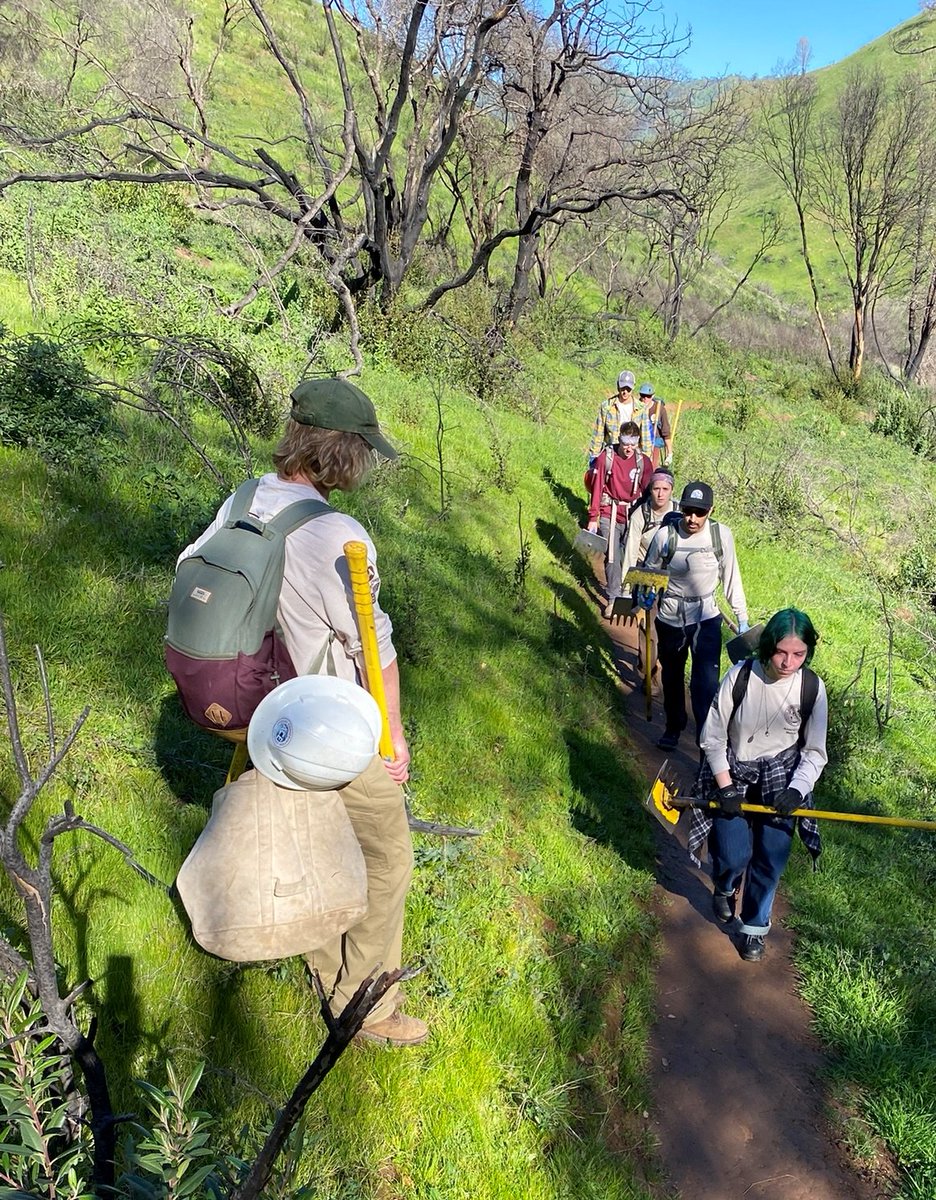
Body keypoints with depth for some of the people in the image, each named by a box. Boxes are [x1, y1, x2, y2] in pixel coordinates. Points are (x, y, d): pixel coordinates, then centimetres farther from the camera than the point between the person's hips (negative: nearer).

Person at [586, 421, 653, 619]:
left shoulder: (643, 461, 0)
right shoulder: (606, 458, -6)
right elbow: (597, 489, -3)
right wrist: (593, 518, -4)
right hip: (610, 515, -1)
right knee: (612, 558, -1)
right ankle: (613, 599, 10)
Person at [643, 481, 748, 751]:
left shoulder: (721, 535, -13)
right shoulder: (665, 535, -15)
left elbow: (731, 577, -2)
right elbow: (649, 572, 1)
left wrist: (742, 619, 0)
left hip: (706, 618, -1)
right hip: (669, 618, 1)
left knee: (706, 683, -11)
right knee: (672, 676, 19)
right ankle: (673, 728, 40)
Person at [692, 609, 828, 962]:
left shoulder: (812, 688, -14)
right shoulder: (739, 677, -20)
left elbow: (815, 752, -4)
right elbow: (713, 738, -10)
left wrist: (795, 791, -19)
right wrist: (725, 787, -14)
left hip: (781, 776, 2)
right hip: (733, 772, -1)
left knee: (771, 858, 1)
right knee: (734, 856, -5)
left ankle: (754, 926, 28)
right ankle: (725, 889, 33)